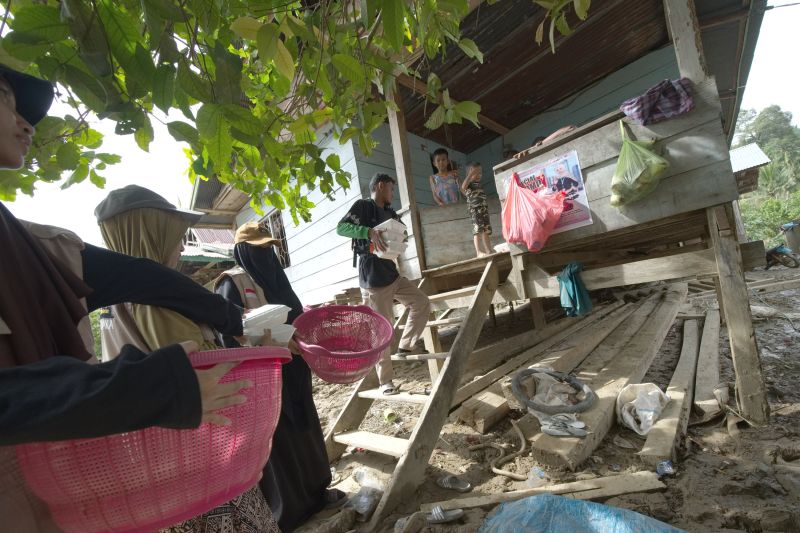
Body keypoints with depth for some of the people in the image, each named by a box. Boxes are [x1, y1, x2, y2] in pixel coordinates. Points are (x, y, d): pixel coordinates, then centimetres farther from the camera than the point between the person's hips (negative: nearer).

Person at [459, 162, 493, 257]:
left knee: (486, 231, 7)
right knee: (478, 230, -14)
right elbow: (463, 187, -26)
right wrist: (470, 174, -26)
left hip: (484, 210, 8)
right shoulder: (469, 184, -1)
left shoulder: (479, 185, 22)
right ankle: (479, 252, -16)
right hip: (475, 210, -8)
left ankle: (489, 251, 11)